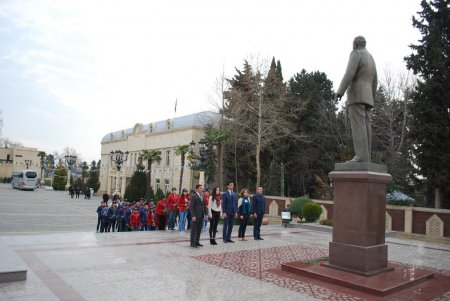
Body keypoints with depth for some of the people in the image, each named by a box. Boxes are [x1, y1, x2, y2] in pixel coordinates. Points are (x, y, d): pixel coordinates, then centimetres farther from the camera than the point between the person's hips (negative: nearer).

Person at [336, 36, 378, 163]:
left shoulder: (356, 54, -2)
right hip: (366, 97, 8)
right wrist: (370, 100, 25)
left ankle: (361, 156, -25)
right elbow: (374, 82, 22)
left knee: (358, 126, -16)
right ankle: (365, 159, -6)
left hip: (356, 94, -8)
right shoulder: (371, 60, 24)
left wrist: (340, 91, -18)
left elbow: (349, 73, -17)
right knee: (365, 127, 0)